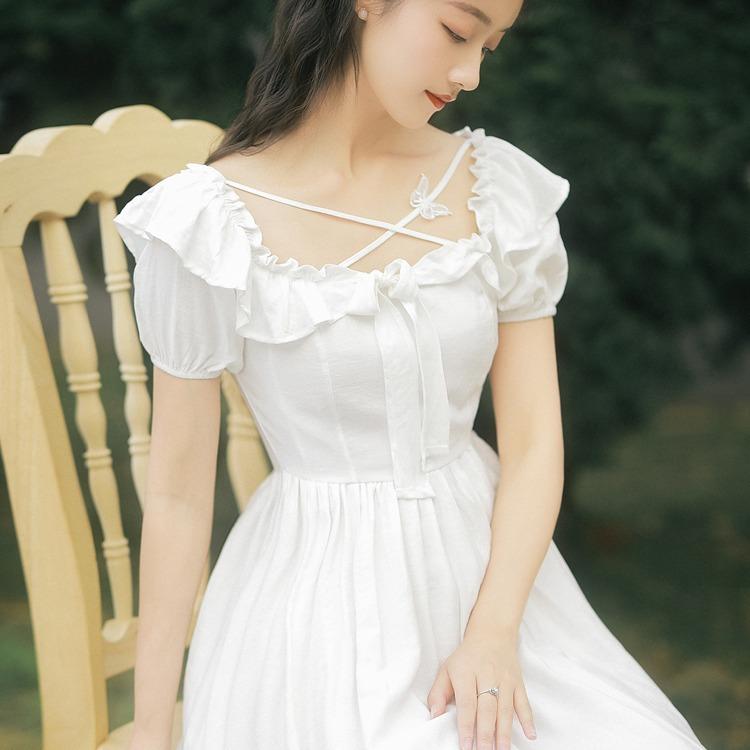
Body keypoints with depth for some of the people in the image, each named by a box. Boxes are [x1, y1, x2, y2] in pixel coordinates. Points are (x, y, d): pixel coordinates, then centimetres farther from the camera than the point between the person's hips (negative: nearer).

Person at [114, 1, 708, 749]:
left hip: (489, 565, 4)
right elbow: (179, 486, -8)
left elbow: (534, 441, -3)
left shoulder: (502, 188, -3)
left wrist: (494, 633, -17)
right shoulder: (213, 222, -14)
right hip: (321, 598, -3)